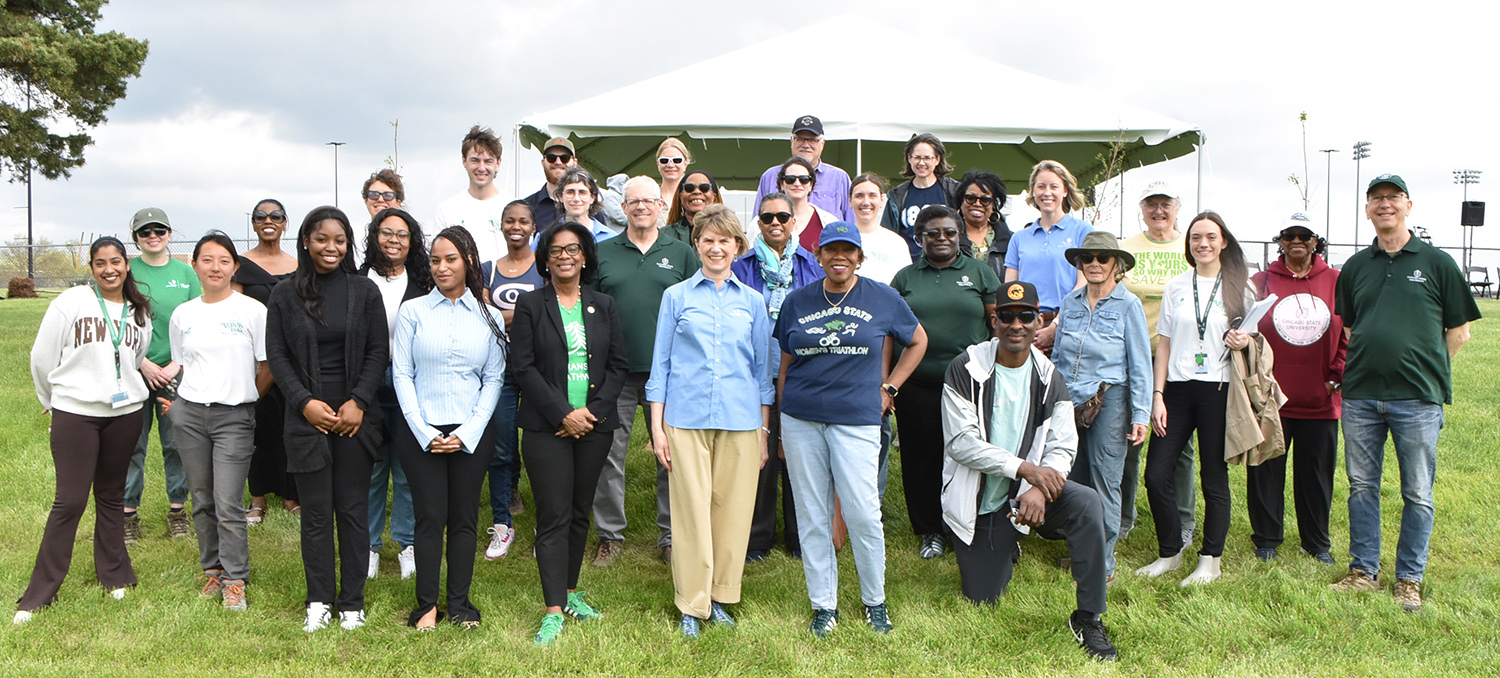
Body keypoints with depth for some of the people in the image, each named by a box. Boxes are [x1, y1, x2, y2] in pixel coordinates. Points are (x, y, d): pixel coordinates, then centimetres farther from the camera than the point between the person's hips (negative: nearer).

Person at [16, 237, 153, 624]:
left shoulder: (140, 312, 8)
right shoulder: (70, 303, -5)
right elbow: (42, 359, 1)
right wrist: (54, 403, 11)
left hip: (125, 413, 3)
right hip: (74, 414, -3)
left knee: (111, 497, 12)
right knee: (70, 500, -5)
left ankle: (114, 575, 25)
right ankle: (40, 593, 6)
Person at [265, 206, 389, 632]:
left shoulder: (364, 291, 3)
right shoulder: (284, 295, 4)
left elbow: (379, 352, 2)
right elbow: (276, 356, 3)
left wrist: (359, 402, -9)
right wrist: (305, 402, -9)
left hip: (355, 417, 0)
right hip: (307, 417, 0)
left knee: (353, 509, 4)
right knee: (315, 512, 4)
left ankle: (352, 603, 14)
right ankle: (319, 601, 15)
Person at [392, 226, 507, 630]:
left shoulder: (487, 316, 6)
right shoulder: (413, 311, 4)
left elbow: (494, 379, 5)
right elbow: (402, 374, 1)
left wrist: (467, 433, -6)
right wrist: (425, 433, -8)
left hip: (472, 433, 1)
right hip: (420, 431, -1)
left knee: (464, 517, 5)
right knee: (430, 516, 0)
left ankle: (460, 603, 16)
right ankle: (427, 604, 12)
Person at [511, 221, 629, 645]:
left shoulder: (603, 307, 10)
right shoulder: (530, 305, 2)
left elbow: (617, 365, 7)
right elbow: (523, 367, -5)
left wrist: (593, 411, -7)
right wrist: (563, 415, -12)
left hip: (595, 425, 3)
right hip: (546, 427, -3)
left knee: (580, 513, 10)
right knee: (553, 518, -5)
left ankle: (569, 591, 25)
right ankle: (554, 611, -2)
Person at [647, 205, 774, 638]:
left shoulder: (752, 301, 10)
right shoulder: (676, 296, 6)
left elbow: (762, 368, 14)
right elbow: (660, 364, 7)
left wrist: (764, 430, 11)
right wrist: (657, 427, 1)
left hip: (740, 421, 2)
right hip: (687, 419, -1)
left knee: (732, 509, 5)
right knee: (691, 509, -1)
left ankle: (721, 596, 21)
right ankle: (692, 605, 11)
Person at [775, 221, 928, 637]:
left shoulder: (882, 299, 3)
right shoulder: (797, 302, 8)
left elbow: (918, 341, 16)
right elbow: (785, 364, 13)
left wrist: (889, 389, 8)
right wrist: (782, 423, 12)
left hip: (856, 419, -2)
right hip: (801, 420, 2)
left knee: (862, 512, -6)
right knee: (811, 516, 5)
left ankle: (875, 601, 16)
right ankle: (823, 606, 18)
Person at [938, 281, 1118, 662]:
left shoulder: (1049, 379, -1)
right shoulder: (966, 370, -11)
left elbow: (1063, 448, -5)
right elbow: (961, 442, -18)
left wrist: (1038, 490, -26)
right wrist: (1024, 467, -27)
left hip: (1027, 490, 2)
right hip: (976, 500, -1)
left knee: (1086, 505, -29)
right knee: (981, 599, 5)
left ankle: (1088, 618, -17)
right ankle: (1004, 549, 39)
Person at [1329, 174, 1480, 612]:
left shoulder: (1436, 262, 2)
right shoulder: (1355, 267, 11)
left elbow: (1459, 331, 5)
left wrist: (1428, 371, 3)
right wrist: (1363, 364, 9)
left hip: (1417, 399, -3)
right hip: (1360, 396, 3)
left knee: (1418, 494, 4)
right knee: (1361, 487, 9)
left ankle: (1409, 579, 16)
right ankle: (1363, 571, 21)